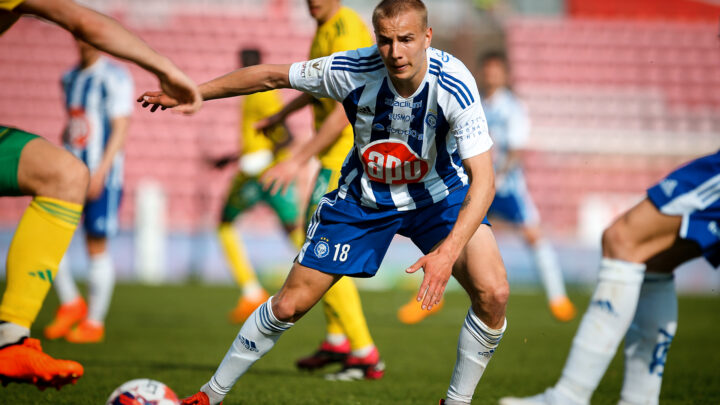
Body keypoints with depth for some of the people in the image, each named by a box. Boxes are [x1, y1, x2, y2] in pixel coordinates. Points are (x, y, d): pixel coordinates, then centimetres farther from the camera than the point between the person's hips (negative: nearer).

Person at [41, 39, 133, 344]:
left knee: (96, 247, -2)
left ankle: (94, 322, 8)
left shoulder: (115, 77, -7)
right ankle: (70, 304, 11)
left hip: (102, 173, -6)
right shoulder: (70, 78, 15)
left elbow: (120, 128, -11)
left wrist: (100, 171, -18)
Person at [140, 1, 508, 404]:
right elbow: (271, 75, -9)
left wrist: (448, 252, -50)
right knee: (291, 303, 0)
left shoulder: (452, 83, -32)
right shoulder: (354, 70, -26)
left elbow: (483, 178, -37)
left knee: (493, 293, -23)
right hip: (364, 197, 1)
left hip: (438, 195, -1)